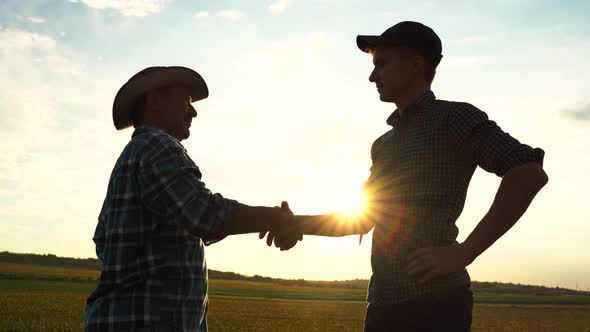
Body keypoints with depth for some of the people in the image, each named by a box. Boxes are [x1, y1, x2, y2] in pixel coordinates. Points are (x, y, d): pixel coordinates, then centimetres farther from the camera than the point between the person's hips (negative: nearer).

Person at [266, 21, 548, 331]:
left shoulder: (453, 117, -3)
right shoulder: (383, 145, 20)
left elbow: (530, 173, -15)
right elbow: (361, 220, 26)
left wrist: (463, 253, -19)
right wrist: (300, 224, 10)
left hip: (433, 302, -7)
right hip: (384, 304, 7)